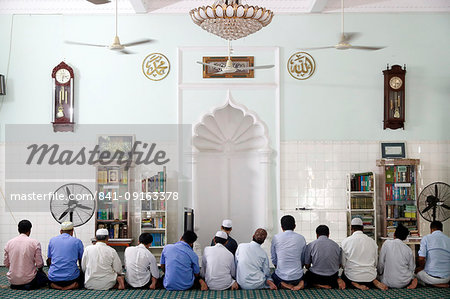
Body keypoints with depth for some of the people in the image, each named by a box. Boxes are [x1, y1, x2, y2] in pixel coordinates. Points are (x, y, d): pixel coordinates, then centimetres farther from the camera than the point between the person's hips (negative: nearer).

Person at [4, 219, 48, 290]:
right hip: (29, 279, -5)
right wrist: (40, 269, 14)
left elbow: (6, 264, 6)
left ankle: (15, 285, 7)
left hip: (12, 280, 5)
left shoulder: (9, 243, -1)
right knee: (44, 277, 24)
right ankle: (28, 285, -3)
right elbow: (39, 264, -9)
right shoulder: (35, 243, -11)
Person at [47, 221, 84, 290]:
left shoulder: (52, 240, 10)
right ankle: (73, 285, -6)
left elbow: (49, 262, 17)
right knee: (82, 276, 28)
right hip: (71, 277, -2)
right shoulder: (77, 241, 3)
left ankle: (54, 285, -1)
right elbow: (81, 262, 11)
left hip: (54, 277, 2)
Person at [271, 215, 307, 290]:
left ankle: (282, 285, 0)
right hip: (297, 276, 1)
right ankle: (300, 283, 1)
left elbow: (274, 259, 4)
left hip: (281, 276, -1)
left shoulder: (276, 238, -5)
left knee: (273, 277, 32)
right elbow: (303, 259, 8)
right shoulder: (301, 238, -2)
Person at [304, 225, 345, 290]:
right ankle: (337, 281, 0)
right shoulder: (336, 245, 2)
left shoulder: (310, 245, -5)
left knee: (306, 276, 29)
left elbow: (307, 266, 0)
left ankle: (320, 285, -2)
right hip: (333, 277, 3)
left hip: (316, 277, -3)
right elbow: (339, 265, 9)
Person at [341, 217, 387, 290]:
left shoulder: (346, 241, -6)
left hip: (352, 276, -3)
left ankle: (355, 284, -4)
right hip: (370, 277, 3)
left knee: (343, 274, 28)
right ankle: (375, 282, 1)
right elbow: (376, 263, 10)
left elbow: (343, 264, -2)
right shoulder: (372, 241, 3)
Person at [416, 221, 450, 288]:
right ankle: (443, 283, 9)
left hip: (432, 277, -5)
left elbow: (421, 259, -11)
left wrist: (422, 267, 10)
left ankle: (433, 284, 1)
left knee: (417, 269, 24)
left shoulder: (426, 238, -6)